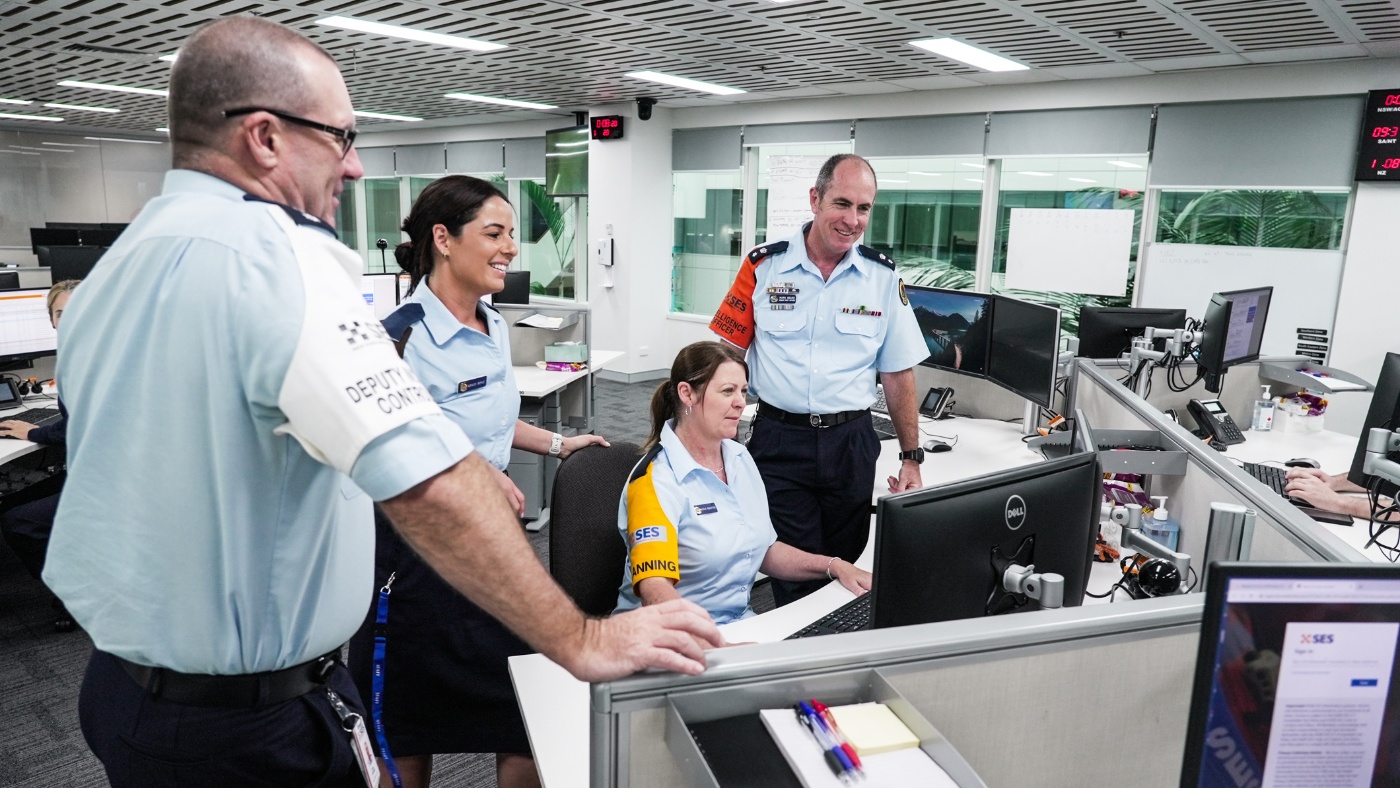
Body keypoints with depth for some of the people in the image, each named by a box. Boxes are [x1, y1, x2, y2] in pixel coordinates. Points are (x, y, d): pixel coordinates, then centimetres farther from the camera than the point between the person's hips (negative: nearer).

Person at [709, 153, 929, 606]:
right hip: (779, 439, -2)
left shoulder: (882, 277, 2)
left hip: (850, 444, 2)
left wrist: (911, 458, 6)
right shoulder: (764, 266, -3)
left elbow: (898, 373, 6)